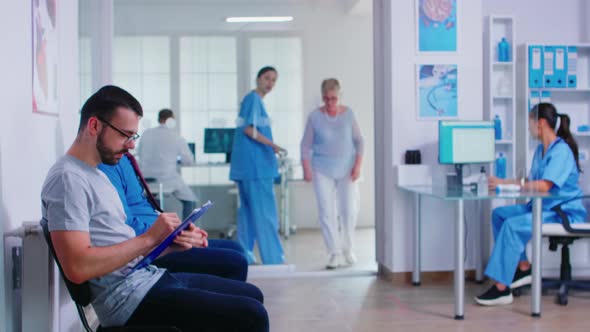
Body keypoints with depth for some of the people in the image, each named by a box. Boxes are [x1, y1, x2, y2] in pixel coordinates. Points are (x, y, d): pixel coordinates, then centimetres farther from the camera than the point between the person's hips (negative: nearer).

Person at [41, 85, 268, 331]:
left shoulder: (96, 173, 16)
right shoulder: (67, 178, -15)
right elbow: (77, 268, -25)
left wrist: (169, 244, -2)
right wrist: (149, 238, -19)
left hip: (149, 276, 10)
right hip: (129, 295, -10)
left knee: (252, 295, 16)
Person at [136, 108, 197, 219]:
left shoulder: (147, 133, 2)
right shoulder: (177, 138, -8)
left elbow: (139, 154, 15)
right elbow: (189, 161, 1)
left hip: (146, 179, 4)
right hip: (167, 179, -4)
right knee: (190, 200, 14)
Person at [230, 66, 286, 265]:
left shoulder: (256, 100, 19)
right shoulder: (253, 99, -9)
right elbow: (248, 128, -18)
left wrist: (270, 147, 24)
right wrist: (272, 144, -24)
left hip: (249, 166, 10)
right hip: (255, 166, -10)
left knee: (248, 211, 11)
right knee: (265, 212, -8)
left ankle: (244, 256, 15)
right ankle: (274, 258, -5)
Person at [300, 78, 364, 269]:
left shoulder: (348, 114, -1)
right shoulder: (315, 117, -4)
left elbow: (358, 141, 4)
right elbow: (306, 145, -1)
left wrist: (358, 165, -5)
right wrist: (306, 169, -8)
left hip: (346, 169, 1)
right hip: (322, 170, -1)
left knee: (349, 210, 0)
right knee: (326, 212, -3)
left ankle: (348, 248, 21)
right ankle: (334, 253, 6)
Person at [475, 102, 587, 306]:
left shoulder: (561, 150, -16)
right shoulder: (541, 150, 14)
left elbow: (544, 186, -25)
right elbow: (532, 183, 13)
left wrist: (506, 184, -21)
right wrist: (505, 182, 1)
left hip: (564, 213, -10)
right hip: (542, 207, 10)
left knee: (513, 225, -28)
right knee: (499, 213, -1)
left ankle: (502, 288, -25)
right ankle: (522, 267, 2)